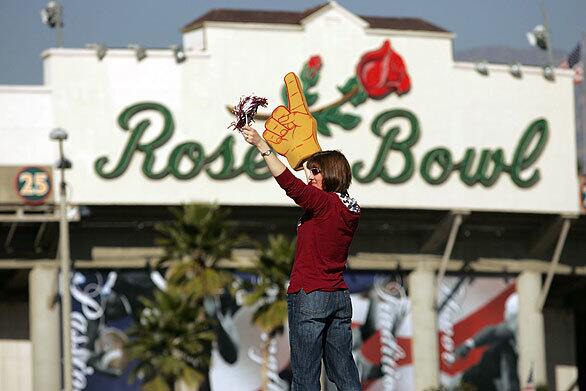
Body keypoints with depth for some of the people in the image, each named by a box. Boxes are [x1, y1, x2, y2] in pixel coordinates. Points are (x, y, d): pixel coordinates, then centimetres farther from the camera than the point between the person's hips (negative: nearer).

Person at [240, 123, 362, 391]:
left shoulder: (325, 204, -13)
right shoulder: (350, 209, 10)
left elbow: (289, 183, -21)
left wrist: (262, 145, -19)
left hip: (309, 296, -8)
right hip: (340, 297, 8)